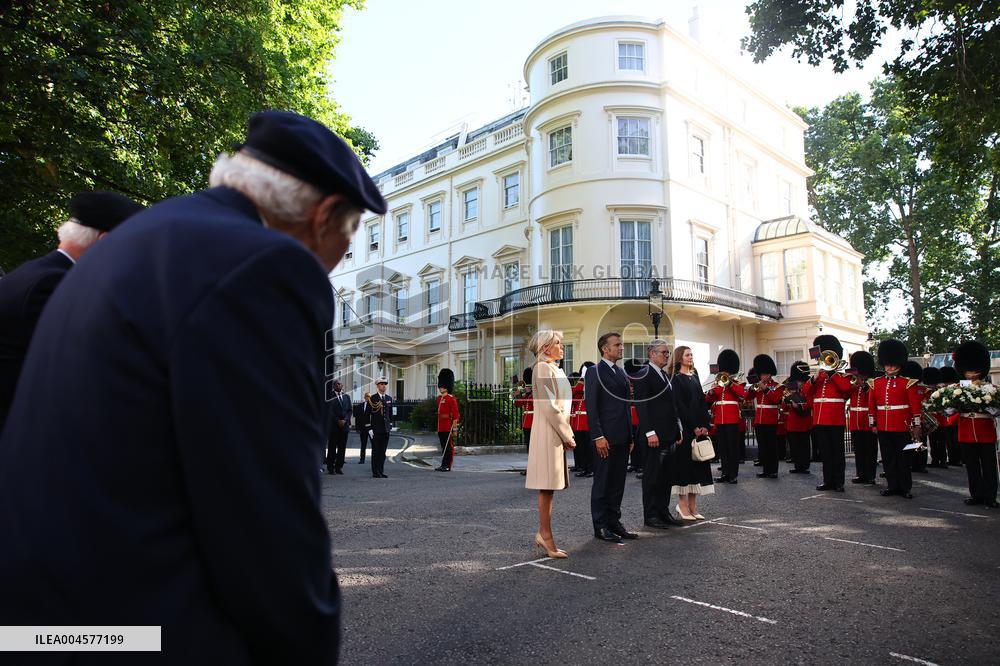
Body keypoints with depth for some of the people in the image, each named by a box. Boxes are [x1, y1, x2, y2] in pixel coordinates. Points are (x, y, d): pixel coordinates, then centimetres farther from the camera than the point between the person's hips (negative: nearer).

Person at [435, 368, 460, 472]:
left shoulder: (451, 399, -10)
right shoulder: (439, 398, 13)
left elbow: (455, 415, -13)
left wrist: (455, 428, -17)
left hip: (448, 427, -8)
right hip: (441, 427, 8)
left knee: (449, 447, 0)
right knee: (443, 447, 12)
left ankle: (447, 466, 3)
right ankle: (443, 465, 17)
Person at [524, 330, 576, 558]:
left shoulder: (555, 369, 18)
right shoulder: (543, 368, -11)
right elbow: (550, 407, -17)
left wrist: (566, 435, 14)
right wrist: (567, 435, -14)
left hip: (557, 434, 9)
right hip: (549, 433, -9)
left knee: (549, 487, 11)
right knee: (547, 486, -4)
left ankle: (543, 535, 17)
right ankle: (545, 535, 2)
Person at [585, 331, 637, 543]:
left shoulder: (621, 373, 17)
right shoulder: (595, 373, -8)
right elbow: (591, 408, -12)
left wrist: (630, 436, 16)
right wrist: (598, 436, -18)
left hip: (622, 438, 8)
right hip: (606, 438, -8)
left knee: (618, 483, 12)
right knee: (602, 483, 1)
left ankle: (614, 522, 21)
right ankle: (600, 526, 8)